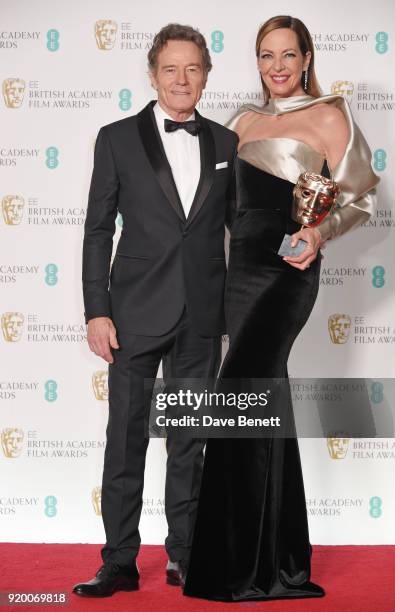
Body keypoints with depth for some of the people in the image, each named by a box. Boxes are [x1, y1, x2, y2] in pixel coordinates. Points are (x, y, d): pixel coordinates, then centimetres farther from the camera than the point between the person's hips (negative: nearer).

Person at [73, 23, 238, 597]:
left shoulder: (225, 143, 9)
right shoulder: (118, 139, 1)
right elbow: (98, 231, 0)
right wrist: (96, 312, -7)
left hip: (202, 318, 2)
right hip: (137, 312, -2)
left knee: (190, 442, 10)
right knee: (126, 440, 2)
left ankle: (184, 557, 20)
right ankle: (120, 562, 11)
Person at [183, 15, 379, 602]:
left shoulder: (328, 116, -1)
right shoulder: (246, 120, 16)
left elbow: (359, 196, -3)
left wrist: (321, 233, -19)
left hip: (287, 271, -7)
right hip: (242, 267, 7)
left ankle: (238, 567, -8)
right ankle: (280, 557, 20)